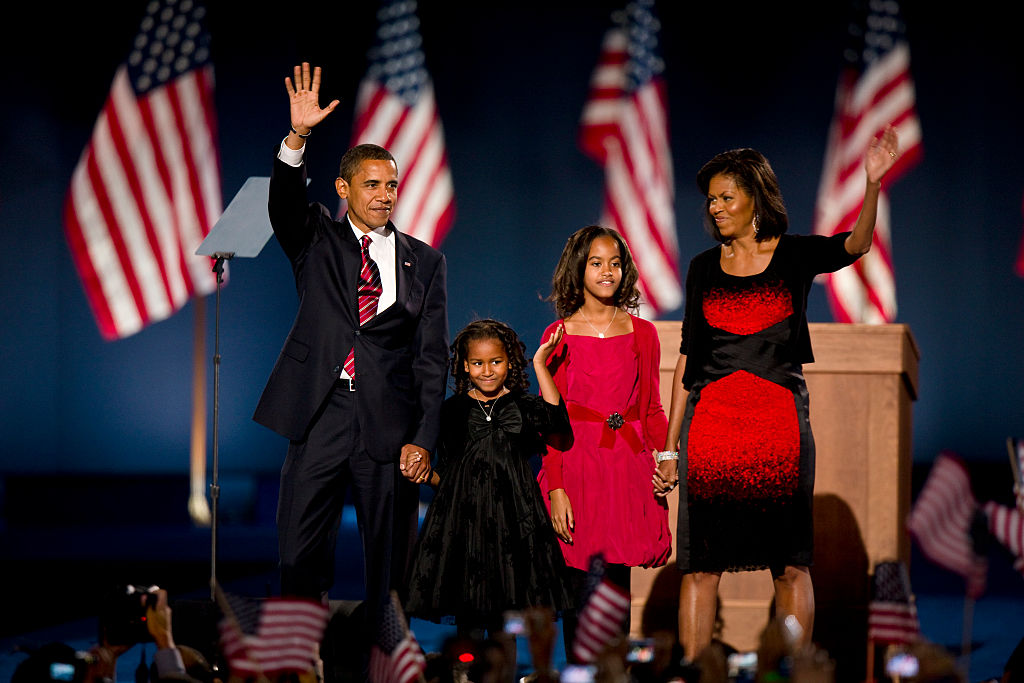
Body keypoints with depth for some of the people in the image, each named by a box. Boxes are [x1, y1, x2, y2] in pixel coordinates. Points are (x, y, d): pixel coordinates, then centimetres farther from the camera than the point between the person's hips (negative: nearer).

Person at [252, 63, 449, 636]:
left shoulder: (424, 261, 10)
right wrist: (298, 136, -28)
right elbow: (286, 205, -12)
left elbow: (432, 357, 6)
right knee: (300, 552, -1)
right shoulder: (319, 241, 10)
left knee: (389, 556, 4)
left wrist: (423, 439, -3)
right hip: (322, 414, 0)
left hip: (390, 424, 0)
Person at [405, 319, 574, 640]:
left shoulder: (521, 405, 5)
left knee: (505, 611, 3)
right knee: (467, 611, 3)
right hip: (463, 514, 1)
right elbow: (444, 471, 14)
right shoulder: (454, 409, 8)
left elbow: (555, 417, -18)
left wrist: (540, 364, -17)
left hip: (510, 516, -1)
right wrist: (423, 472, -7)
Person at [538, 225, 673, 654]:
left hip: (628, 467, 2)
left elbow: (652, 410, 13)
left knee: (618, 586, 3)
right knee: (579, 586, -3)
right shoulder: (559, 335, 2)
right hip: (576, 465, -2)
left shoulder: (642, 333, 9)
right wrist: (556, 488, -9)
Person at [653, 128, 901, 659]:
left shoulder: (795, 255, 4)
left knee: (789, 563, -1)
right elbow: (688, 358, 13)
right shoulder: (704, 268, 11)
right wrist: (669, 446, 10)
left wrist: (872, 183, -34)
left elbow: (856, 245, -16)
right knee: (700, 562, -1)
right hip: (711, 418, 2)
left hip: (780, 419, -2)